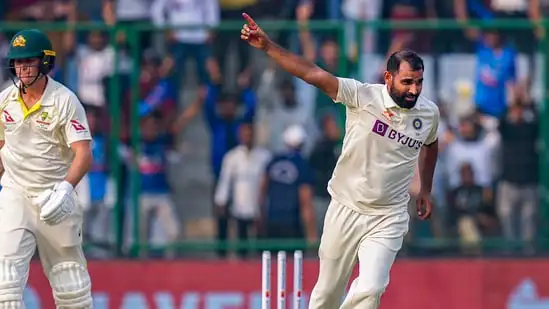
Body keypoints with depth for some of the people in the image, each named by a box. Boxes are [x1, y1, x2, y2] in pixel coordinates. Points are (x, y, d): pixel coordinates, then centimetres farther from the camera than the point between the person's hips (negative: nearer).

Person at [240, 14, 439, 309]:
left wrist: (426, 189, 23)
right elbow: (313, 74, -23)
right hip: (345, 210, -1)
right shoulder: (363, 96, -14)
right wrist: (267, 46, -33)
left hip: (387, 219, 1)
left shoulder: (429, 112, -3)